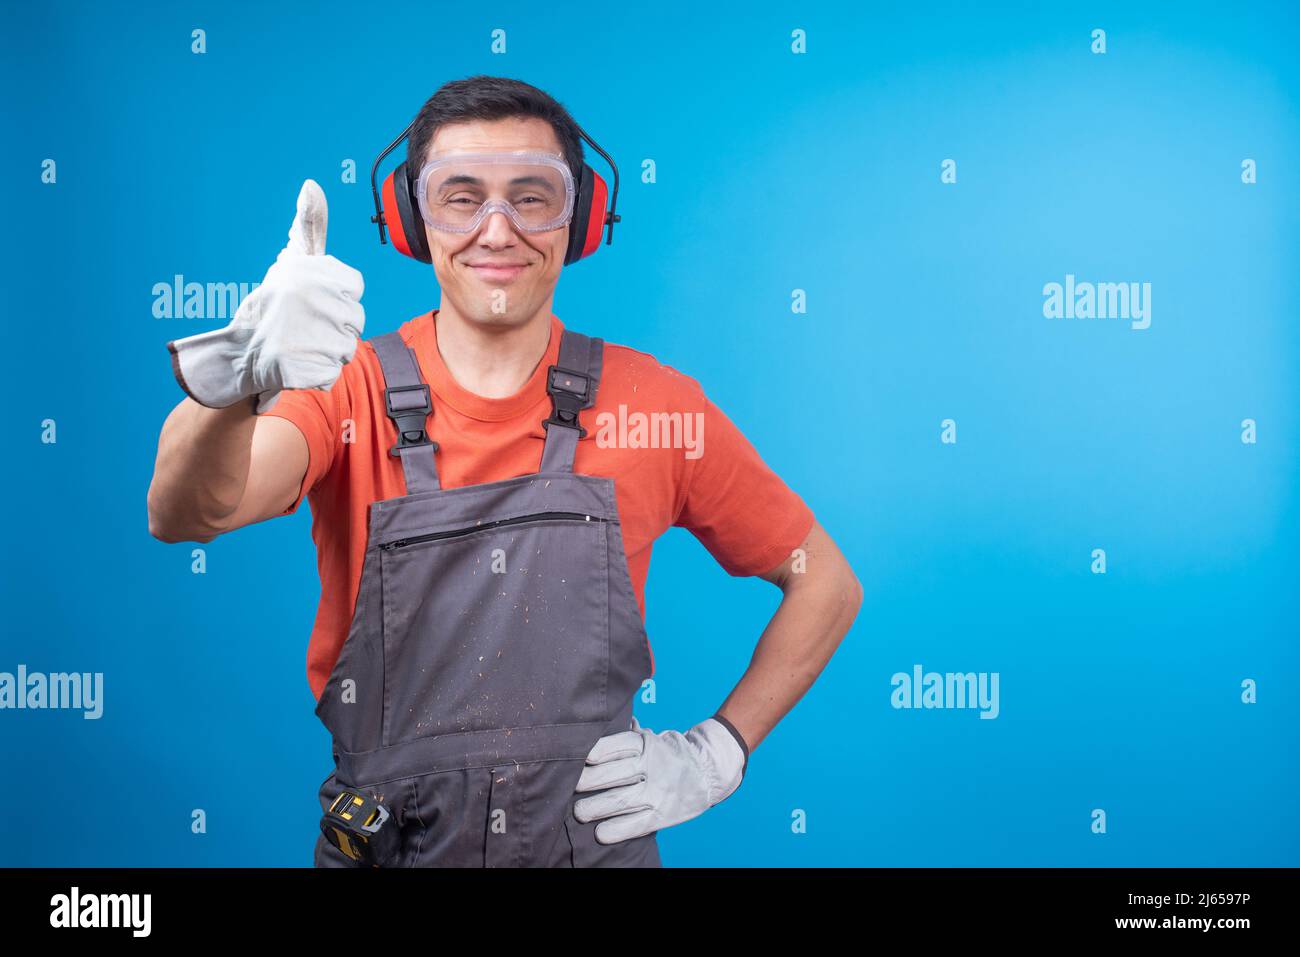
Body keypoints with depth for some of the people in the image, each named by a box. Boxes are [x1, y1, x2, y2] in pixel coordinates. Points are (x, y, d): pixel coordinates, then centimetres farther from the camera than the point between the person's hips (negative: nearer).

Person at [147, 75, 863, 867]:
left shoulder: (655, 404, -8)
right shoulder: (352, 391, -9)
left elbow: (827, 585, 2)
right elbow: (186, 516, -27)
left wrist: (717, 751, -6)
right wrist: (230, 377, -47)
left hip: (599, 842, 0)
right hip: (386, 845, 0)